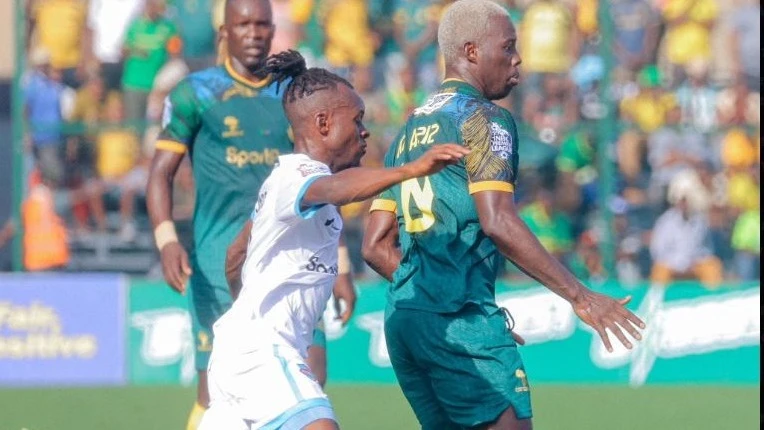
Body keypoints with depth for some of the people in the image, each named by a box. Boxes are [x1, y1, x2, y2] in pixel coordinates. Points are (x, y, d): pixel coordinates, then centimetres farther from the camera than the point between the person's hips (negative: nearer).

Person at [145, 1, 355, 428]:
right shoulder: (196, 93, 2)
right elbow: (160, 173, -1)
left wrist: (341, 268, 13)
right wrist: (167, 240, -18)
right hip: (221, 260, -3)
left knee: (311, 374, -11)